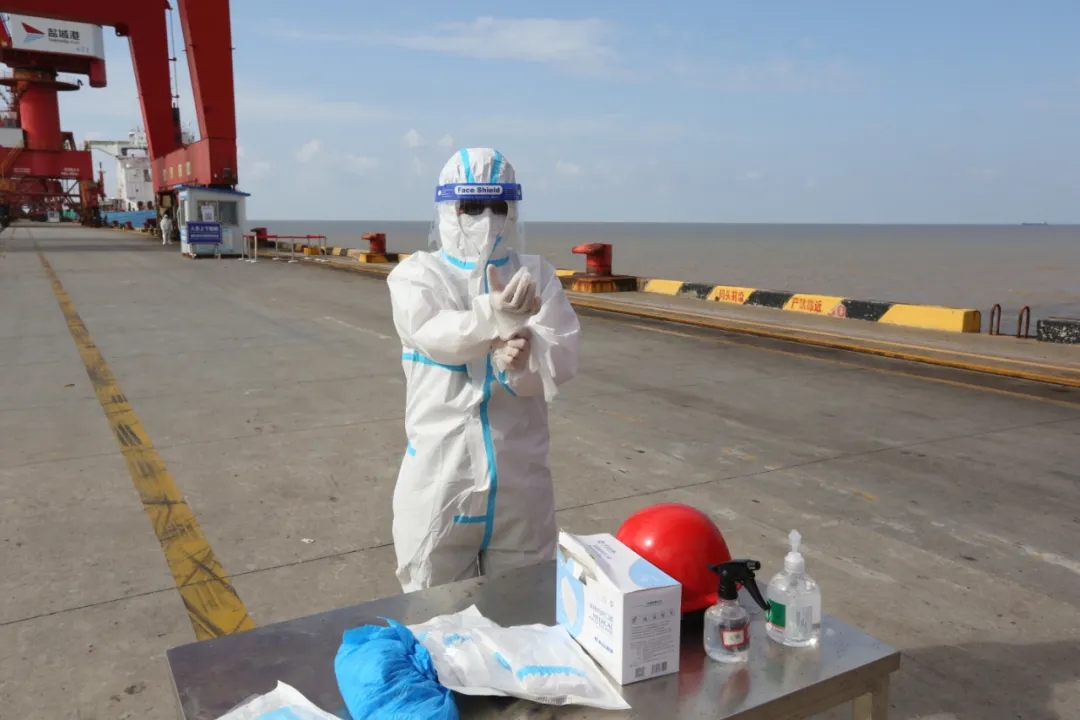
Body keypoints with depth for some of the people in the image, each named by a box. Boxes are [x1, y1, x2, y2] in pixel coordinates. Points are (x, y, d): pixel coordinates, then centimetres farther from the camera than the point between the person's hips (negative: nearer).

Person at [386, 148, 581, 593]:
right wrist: (494, 315, -41)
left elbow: (563, 360, -8)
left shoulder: (537, 275, 4)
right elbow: (436, 335, -21)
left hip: (520, 478, 2)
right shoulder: (416, 274, 0)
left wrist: (526, 358, -31)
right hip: (440, 476, -1)